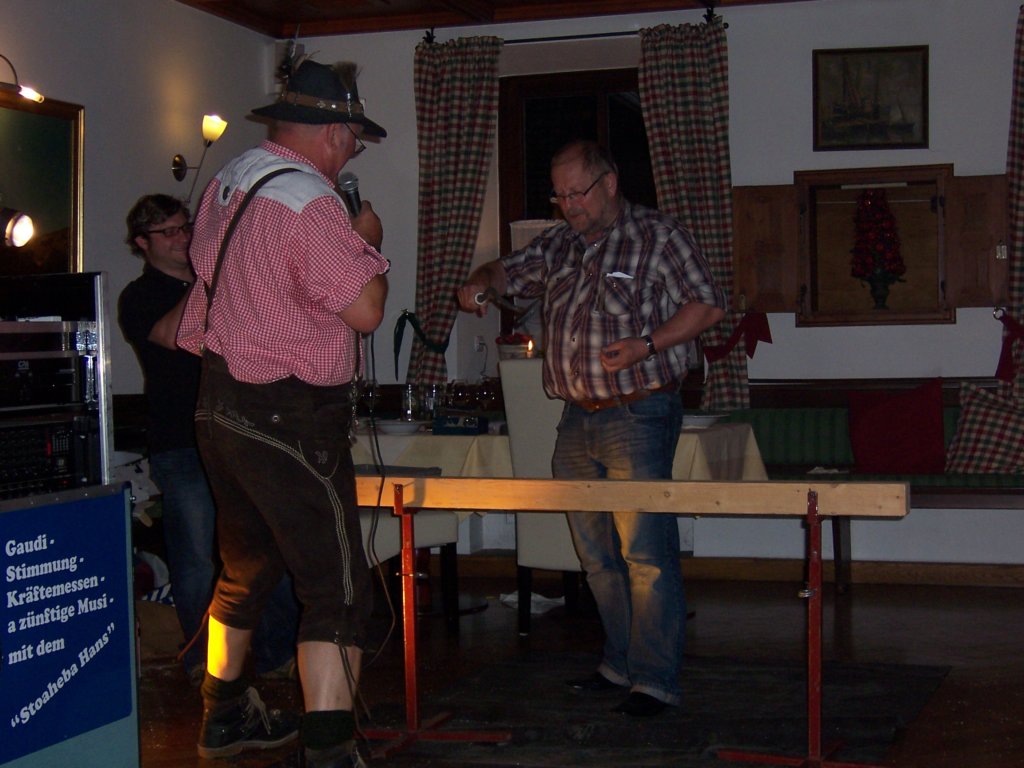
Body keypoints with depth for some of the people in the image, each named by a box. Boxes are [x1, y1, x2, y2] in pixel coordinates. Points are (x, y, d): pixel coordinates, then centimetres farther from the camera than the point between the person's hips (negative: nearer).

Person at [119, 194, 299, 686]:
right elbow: (173, 335, -17)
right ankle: (206, 665, 10)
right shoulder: (138, 298, 3)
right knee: (198, 562, -2)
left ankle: (278, 654, 11)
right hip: (182, 447, -5)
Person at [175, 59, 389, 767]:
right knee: (338, 587, -6)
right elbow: (366, 310, -19)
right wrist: (370, 241, -1)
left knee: (247, 566, 22)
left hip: (221, 404, 10)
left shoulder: (227, 184, 10)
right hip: (291, 417, -10)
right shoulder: (309, 202, -18)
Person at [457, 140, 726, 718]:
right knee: (597, 555, 13)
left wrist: (645, 344, -16)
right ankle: (620, 664, 24)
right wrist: (481, 281, 1)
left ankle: (655, 679, -3)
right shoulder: (559, 245, 15)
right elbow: (509, 272, 26)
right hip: (577, 421, 7)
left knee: (646, 553, -9)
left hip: (638, 416, -7)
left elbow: (709, 305, -5)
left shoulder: (659, 236, -3)